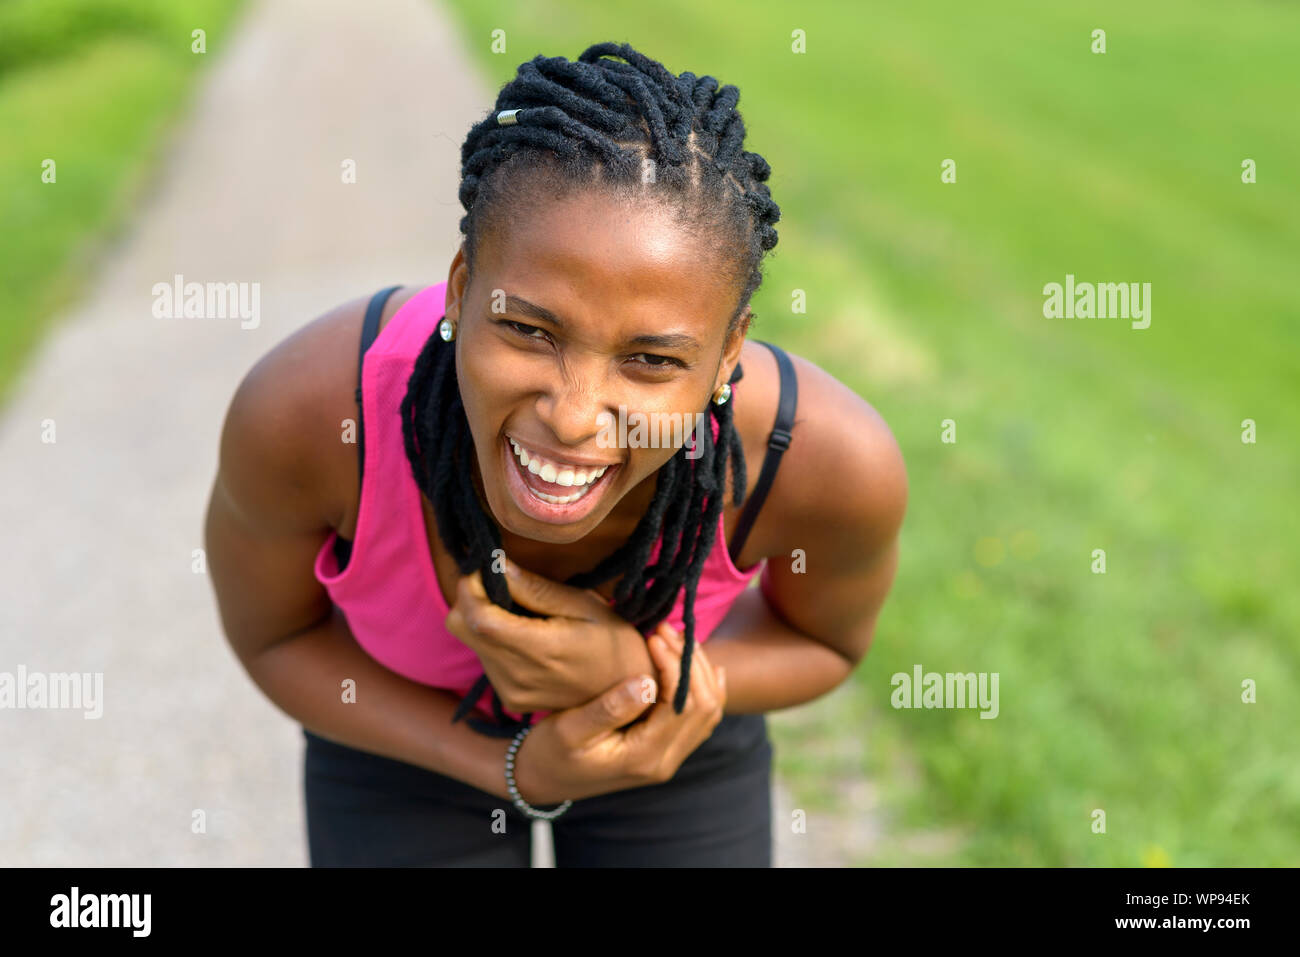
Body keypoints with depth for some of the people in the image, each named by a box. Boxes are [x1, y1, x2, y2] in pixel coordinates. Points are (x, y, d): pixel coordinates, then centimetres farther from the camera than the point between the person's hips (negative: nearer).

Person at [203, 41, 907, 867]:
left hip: (673, 732, 1)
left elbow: (827, 642, -10)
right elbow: (273, 634, -14)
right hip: (406, 730, 0)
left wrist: (630, 673, -29)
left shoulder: (836, 459, -34)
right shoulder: (299, 413, -36)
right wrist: (517, 768, -27)